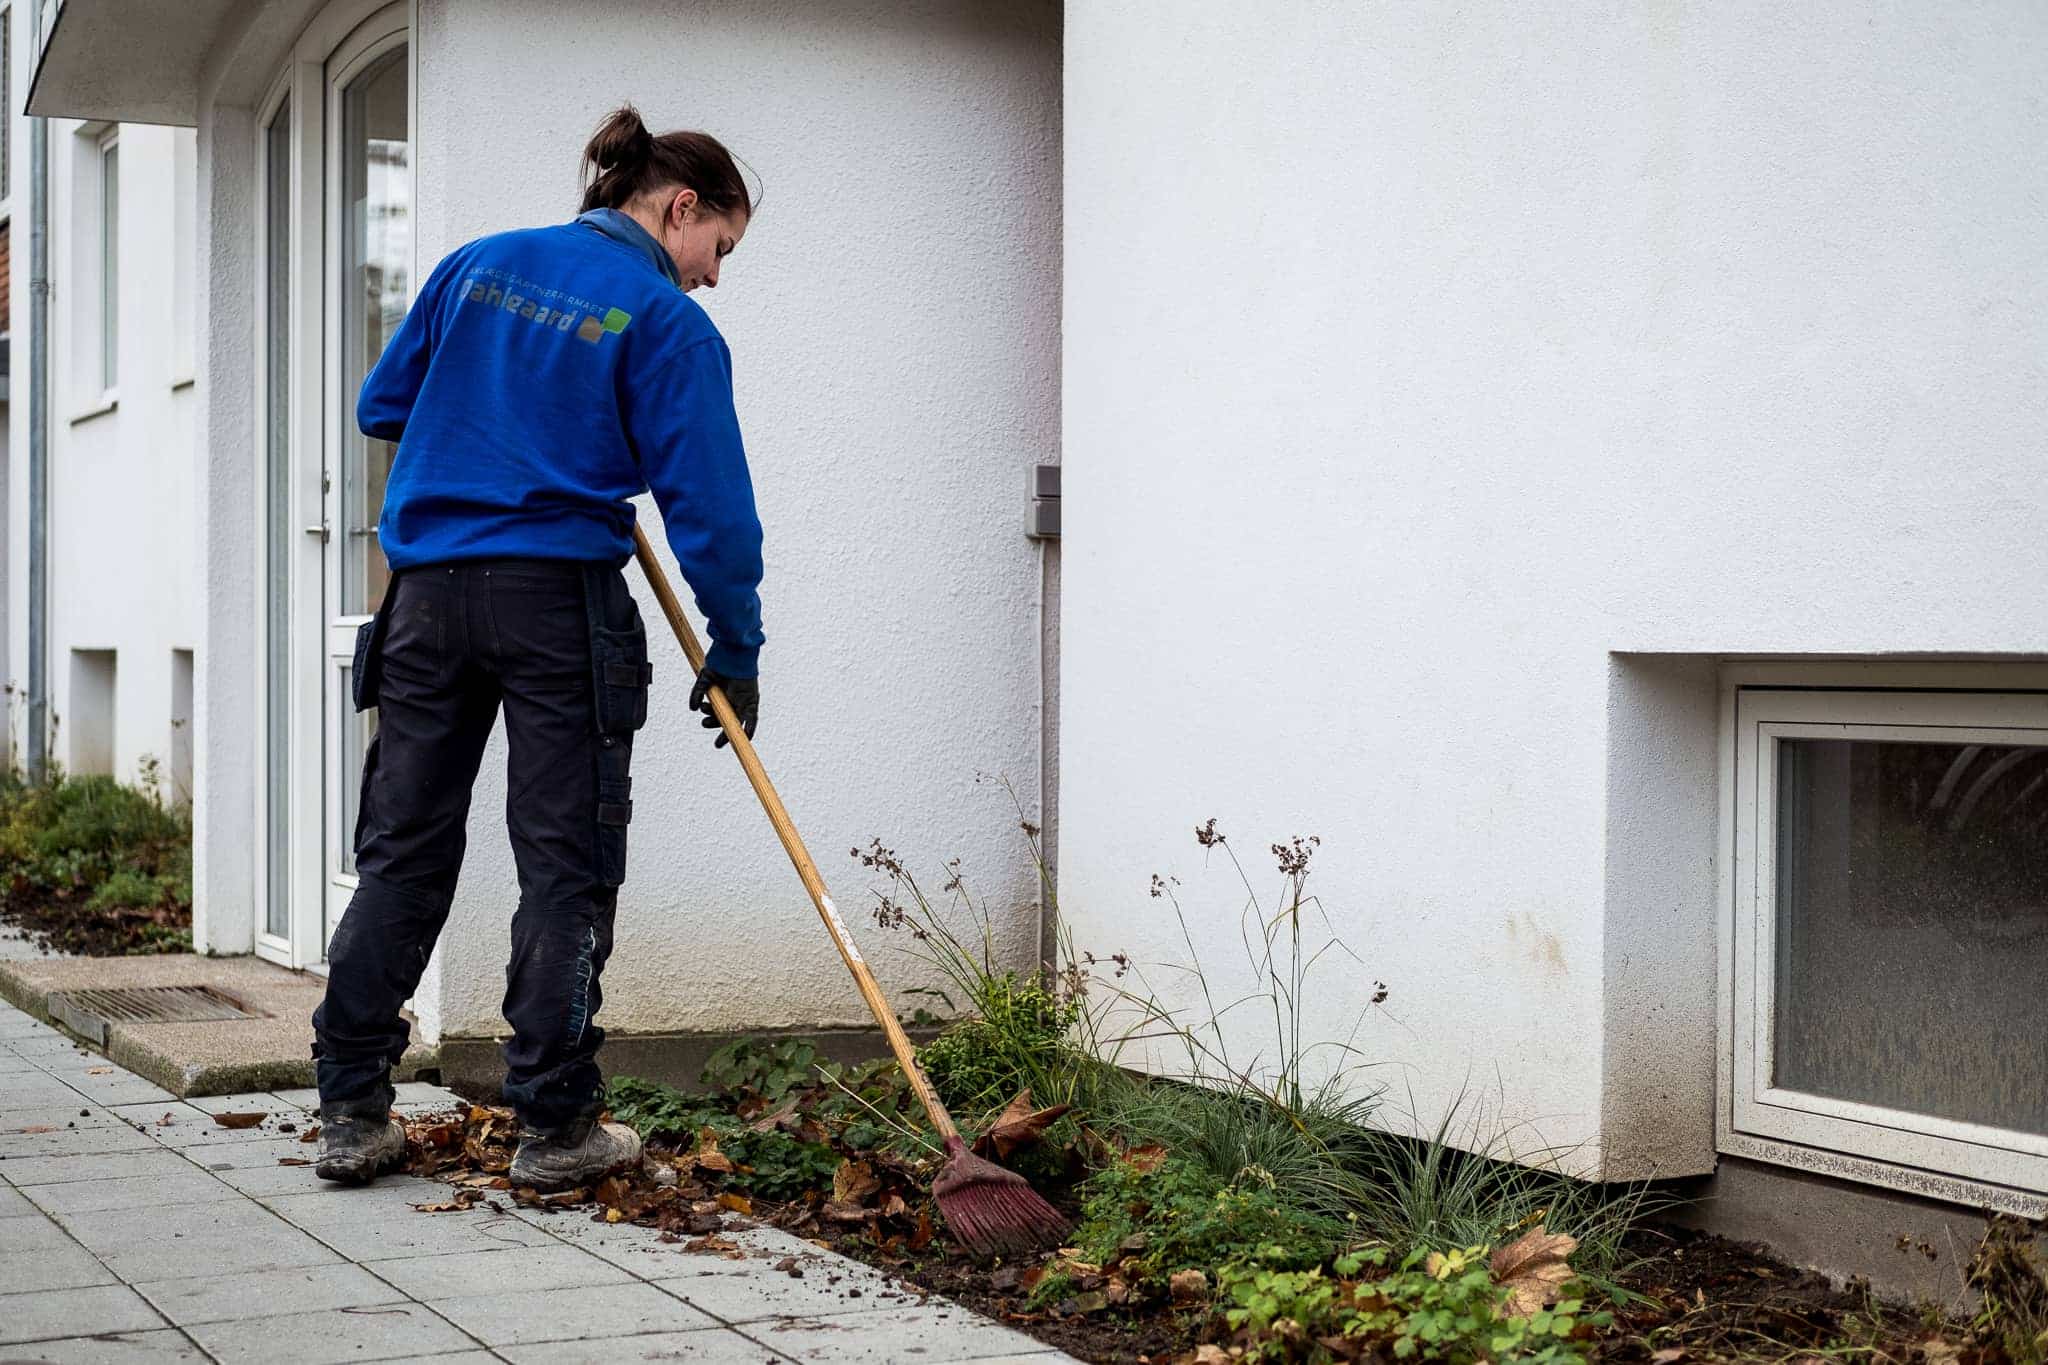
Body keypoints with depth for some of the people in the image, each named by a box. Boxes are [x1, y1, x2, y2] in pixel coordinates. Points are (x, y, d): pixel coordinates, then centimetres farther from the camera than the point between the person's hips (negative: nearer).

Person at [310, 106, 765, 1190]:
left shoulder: (477, 266, 12)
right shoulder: (665, 323, -3)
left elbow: (382, 405, 18)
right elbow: (707, 501, -7)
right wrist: (735, 649, 1)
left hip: (428, 597, 5)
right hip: (561, 603, -5)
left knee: (402, 851, 10)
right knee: (565, 864, 3)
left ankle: (350, 1112, 11)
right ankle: (554, 1129, 6)